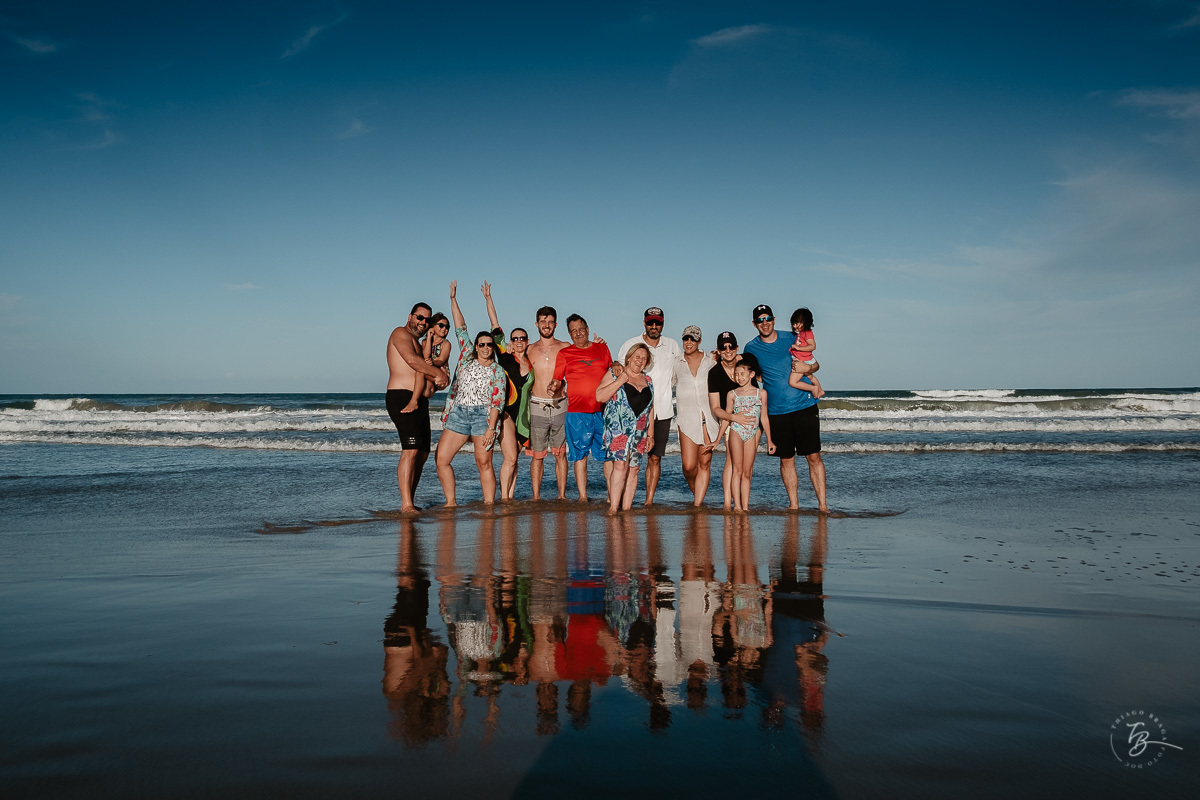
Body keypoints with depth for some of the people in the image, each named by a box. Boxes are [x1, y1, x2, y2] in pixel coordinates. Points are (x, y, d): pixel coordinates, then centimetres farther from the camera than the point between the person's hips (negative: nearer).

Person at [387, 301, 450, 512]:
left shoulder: (417, 343, 27)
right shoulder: (401, 333, -2)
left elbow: (421, 368, 16)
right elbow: (412, 360, -19)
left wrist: (435, 377, -7)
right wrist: (438, 373, -10)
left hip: (419, 401, 10)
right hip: (402, 398, -10)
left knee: (422, 453, 9)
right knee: (410, 451, -19)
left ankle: (409, 502, 12)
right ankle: (406, 504, -22)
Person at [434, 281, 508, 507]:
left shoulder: (498, 371, 3)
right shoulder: (467, 358, 13)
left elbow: (497, 402, -5)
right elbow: (460, 329, 12)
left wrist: (491, 428, -16)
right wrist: (453, 299, 11)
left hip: (482, 415, -4)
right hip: (458, 413, 4)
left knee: (484, 462, -8)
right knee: (441, 459, -4)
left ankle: (489, 504, -4)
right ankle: (451, 503, 4)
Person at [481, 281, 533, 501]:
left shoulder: (531, 365, 11)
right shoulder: (504, 356, 1)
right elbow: (495, 324, 2)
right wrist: (488, 298, 3)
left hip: (521, 416, 4)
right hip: (504, 411, -4)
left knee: (512, 459, 6)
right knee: (510, 457, -14)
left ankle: (509, 498, 10)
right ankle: (503, 498, -7)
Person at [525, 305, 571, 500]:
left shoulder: (565, 348, 5)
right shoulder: (529, 350, 9)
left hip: (560, 406, 0)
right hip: (537, 406, 1)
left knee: (560, 454, 3)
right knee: (537, 455, 3)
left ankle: (562, 495, 9)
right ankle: (536, 497, 8)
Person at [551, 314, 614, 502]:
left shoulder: (602, 349, 13)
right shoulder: (564, 354, 6)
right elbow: (556, 380, 4)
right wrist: (554, 386, -20)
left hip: (603, 411, 2)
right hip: (577, 412, -2)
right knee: (580, 455, 1)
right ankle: (582, 497, 7)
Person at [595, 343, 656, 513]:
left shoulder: (648, 381, 17)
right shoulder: (614, 374, 4)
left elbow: (650, 409, 19)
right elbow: (599, 396, -7)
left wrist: (650, 435, 15)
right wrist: (620, 381, -13)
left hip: (639, 432, 5)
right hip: (618, 428, -5)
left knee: (633, 468, 2)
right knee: (620, 464, -17)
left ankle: (626, 508, 6)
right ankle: (613, 508, -16)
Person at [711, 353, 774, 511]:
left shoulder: (761, 393, 7)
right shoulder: (732, 394, 5)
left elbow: (764, 417, 10)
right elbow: (726, 418, 8)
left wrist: (769, 440, 10)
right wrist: (718, 439, 4)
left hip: (751, 434, 1)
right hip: (736, 432, -1)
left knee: (747, 472, 2)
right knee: (737, 470, -5)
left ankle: (745, 506, 3)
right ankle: (737, 505, -6)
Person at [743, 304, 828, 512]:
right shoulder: (751, 348, 4)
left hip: (805, 404, 0)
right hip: (777, 411, 0)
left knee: (813, 456, -2)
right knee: (786, 459, 5)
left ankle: (822, 504, 3)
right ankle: (793, 505, 15)